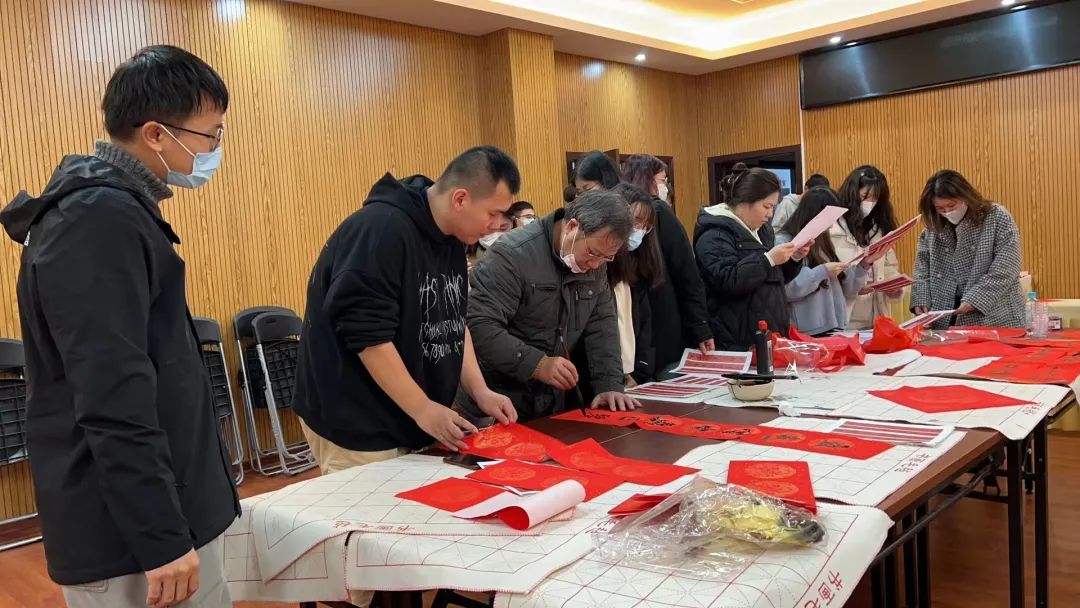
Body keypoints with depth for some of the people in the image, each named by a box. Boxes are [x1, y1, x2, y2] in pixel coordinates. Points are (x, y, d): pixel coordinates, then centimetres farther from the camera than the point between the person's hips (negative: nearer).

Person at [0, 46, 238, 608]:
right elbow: (113, 401, -25)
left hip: (159, 509, 9)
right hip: (130, 530, -9)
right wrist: (162, 537, -23)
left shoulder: (108, 208, 13)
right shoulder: (101, 219, -19)